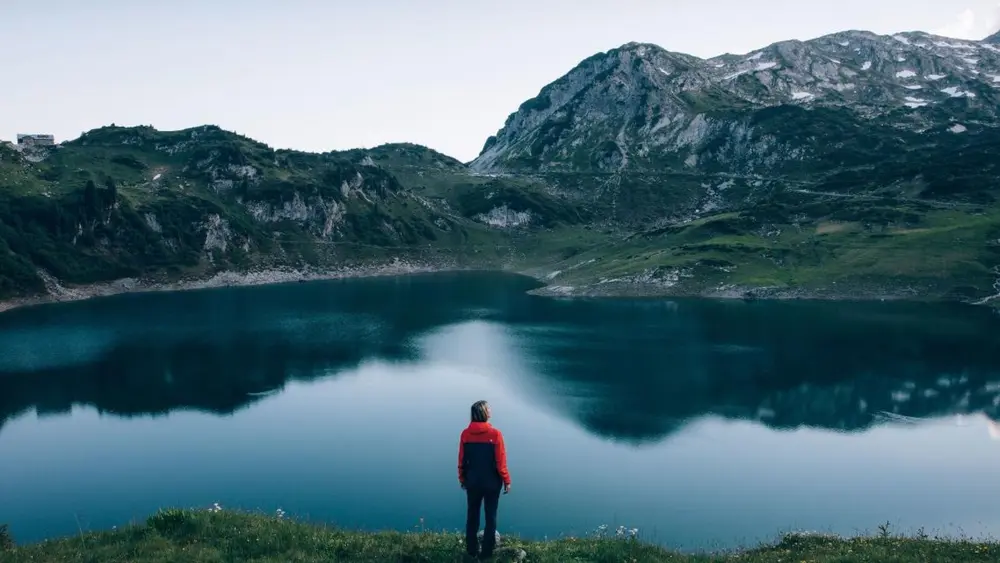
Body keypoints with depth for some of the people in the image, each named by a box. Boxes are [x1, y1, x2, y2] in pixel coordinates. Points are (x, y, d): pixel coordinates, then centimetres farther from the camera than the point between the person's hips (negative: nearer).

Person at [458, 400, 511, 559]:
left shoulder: (465, 434, -7)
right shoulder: (495, 434, -18)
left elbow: (462, 460, -1)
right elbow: (500, 461, -14)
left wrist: (462, 478, 13)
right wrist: (506, 481, -2)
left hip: (472, 482, 3)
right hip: (492, 482, -3)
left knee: (472, 515, 16)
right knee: (490, 517, 10)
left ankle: (472, 550, 24)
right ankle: (487, 552, 15)